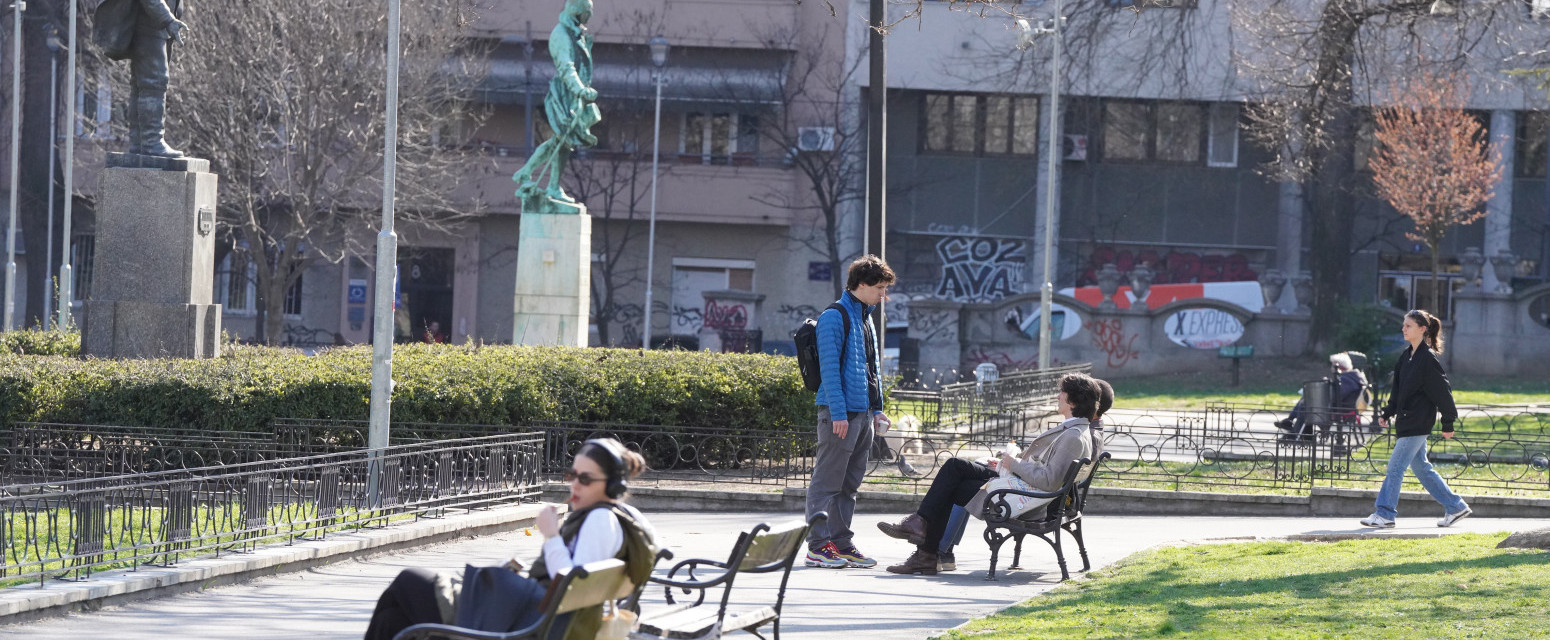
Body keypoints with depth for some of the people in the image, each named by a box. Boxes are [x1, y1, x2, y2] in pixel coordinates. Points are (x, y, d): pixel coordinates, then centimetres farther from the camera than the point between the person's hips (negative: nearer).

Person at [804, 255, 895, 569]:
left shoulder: (866, 318, 18)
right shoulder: (834, 317, -9)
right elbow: (830, 367, -15)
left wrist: (877, 408, 17)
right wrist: (838, 412, -20)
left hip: (863, 412, 9)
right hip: (840, 412, -9)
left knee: (850, 484, 11)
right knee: (827, 481, -6)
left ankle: (842, 543, 15)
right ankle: (818, 546, -5)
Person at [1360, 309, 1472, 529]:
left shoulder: (1427, 358, -14)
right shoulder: (1406, 356, 12)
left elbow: (1442, 391, -12)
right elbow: (1398, 389, 20)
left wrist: (1448, 423, -11)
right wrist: (1388, 413, 13)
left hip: (1417, 424, -9)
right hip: (1406, 422, 9)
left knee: (1396, 466, -8)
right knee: (1420, 467, 13)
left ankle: (1384, 514, -3)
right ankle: (1455, 507, 20)